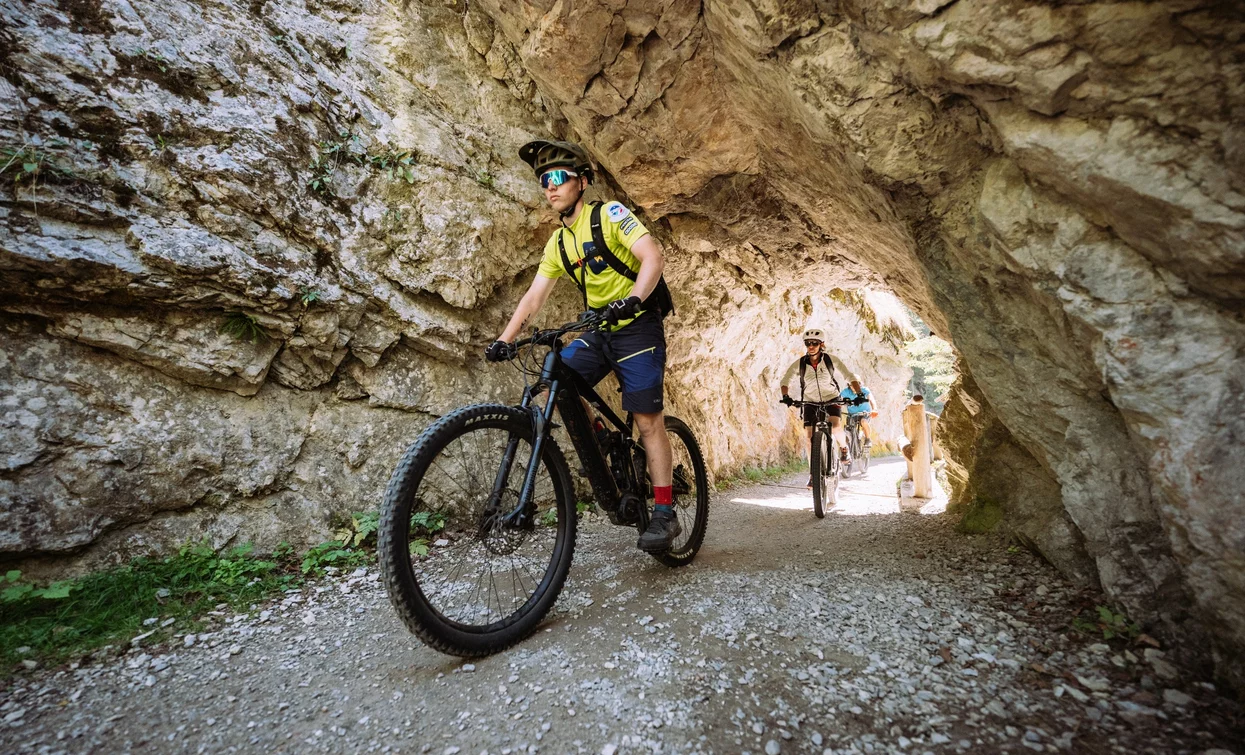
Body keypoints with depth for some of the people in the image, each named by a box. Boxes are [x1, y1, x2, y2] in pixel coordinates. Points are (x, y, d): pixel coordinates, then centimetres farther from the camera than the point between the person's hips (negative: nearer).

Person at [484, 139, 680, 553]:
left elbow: (653, 257, -20)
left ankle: (665, 514, -1)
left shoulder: (610, 214, -8)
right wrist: (504, 340, -4)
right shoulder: (558, 243, 10)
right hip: (599, 331, 6)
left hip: (638, 327, -6)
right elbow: (534, 296, 7)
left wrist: (632, 299, -38)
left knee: (648, 420, -9)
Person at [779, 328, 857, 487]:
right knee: (809, 435, -7)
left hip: (831, 398, -1)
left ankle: (843, 446, 9)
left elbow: (850, 376, -12)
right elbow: (785, 381, -17)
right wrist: (786, 396, -37)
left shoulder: (831, 360, -15)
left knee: (836, 427, -26)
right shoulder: (799, 364, -14)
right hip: (810, 401, 1)